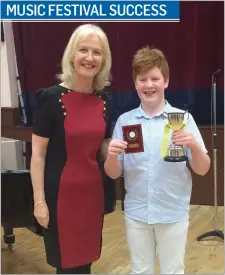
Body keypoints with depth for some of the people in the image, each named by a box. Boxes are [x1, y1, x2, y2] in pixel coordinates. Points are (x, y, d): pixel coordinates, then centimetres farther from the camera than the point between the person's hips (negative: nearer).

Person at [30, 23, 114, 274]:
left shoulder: (103, 99, 4)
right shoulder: (52, 97, -12)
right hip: (61, 193, -5)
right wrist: (39, 200, -12)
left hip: (93, 190, 5)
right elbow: (37, 153, -11)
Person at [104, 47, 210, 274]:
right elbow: (113, 174, 0)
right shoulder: (124, 121, -1)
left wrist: (194, 146, -25)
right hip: (136, 213, 2)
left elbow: (202, 170, -5)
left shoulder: (183, 118, -6)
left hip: (173, 213, -1)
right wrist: (112, 155, -21)